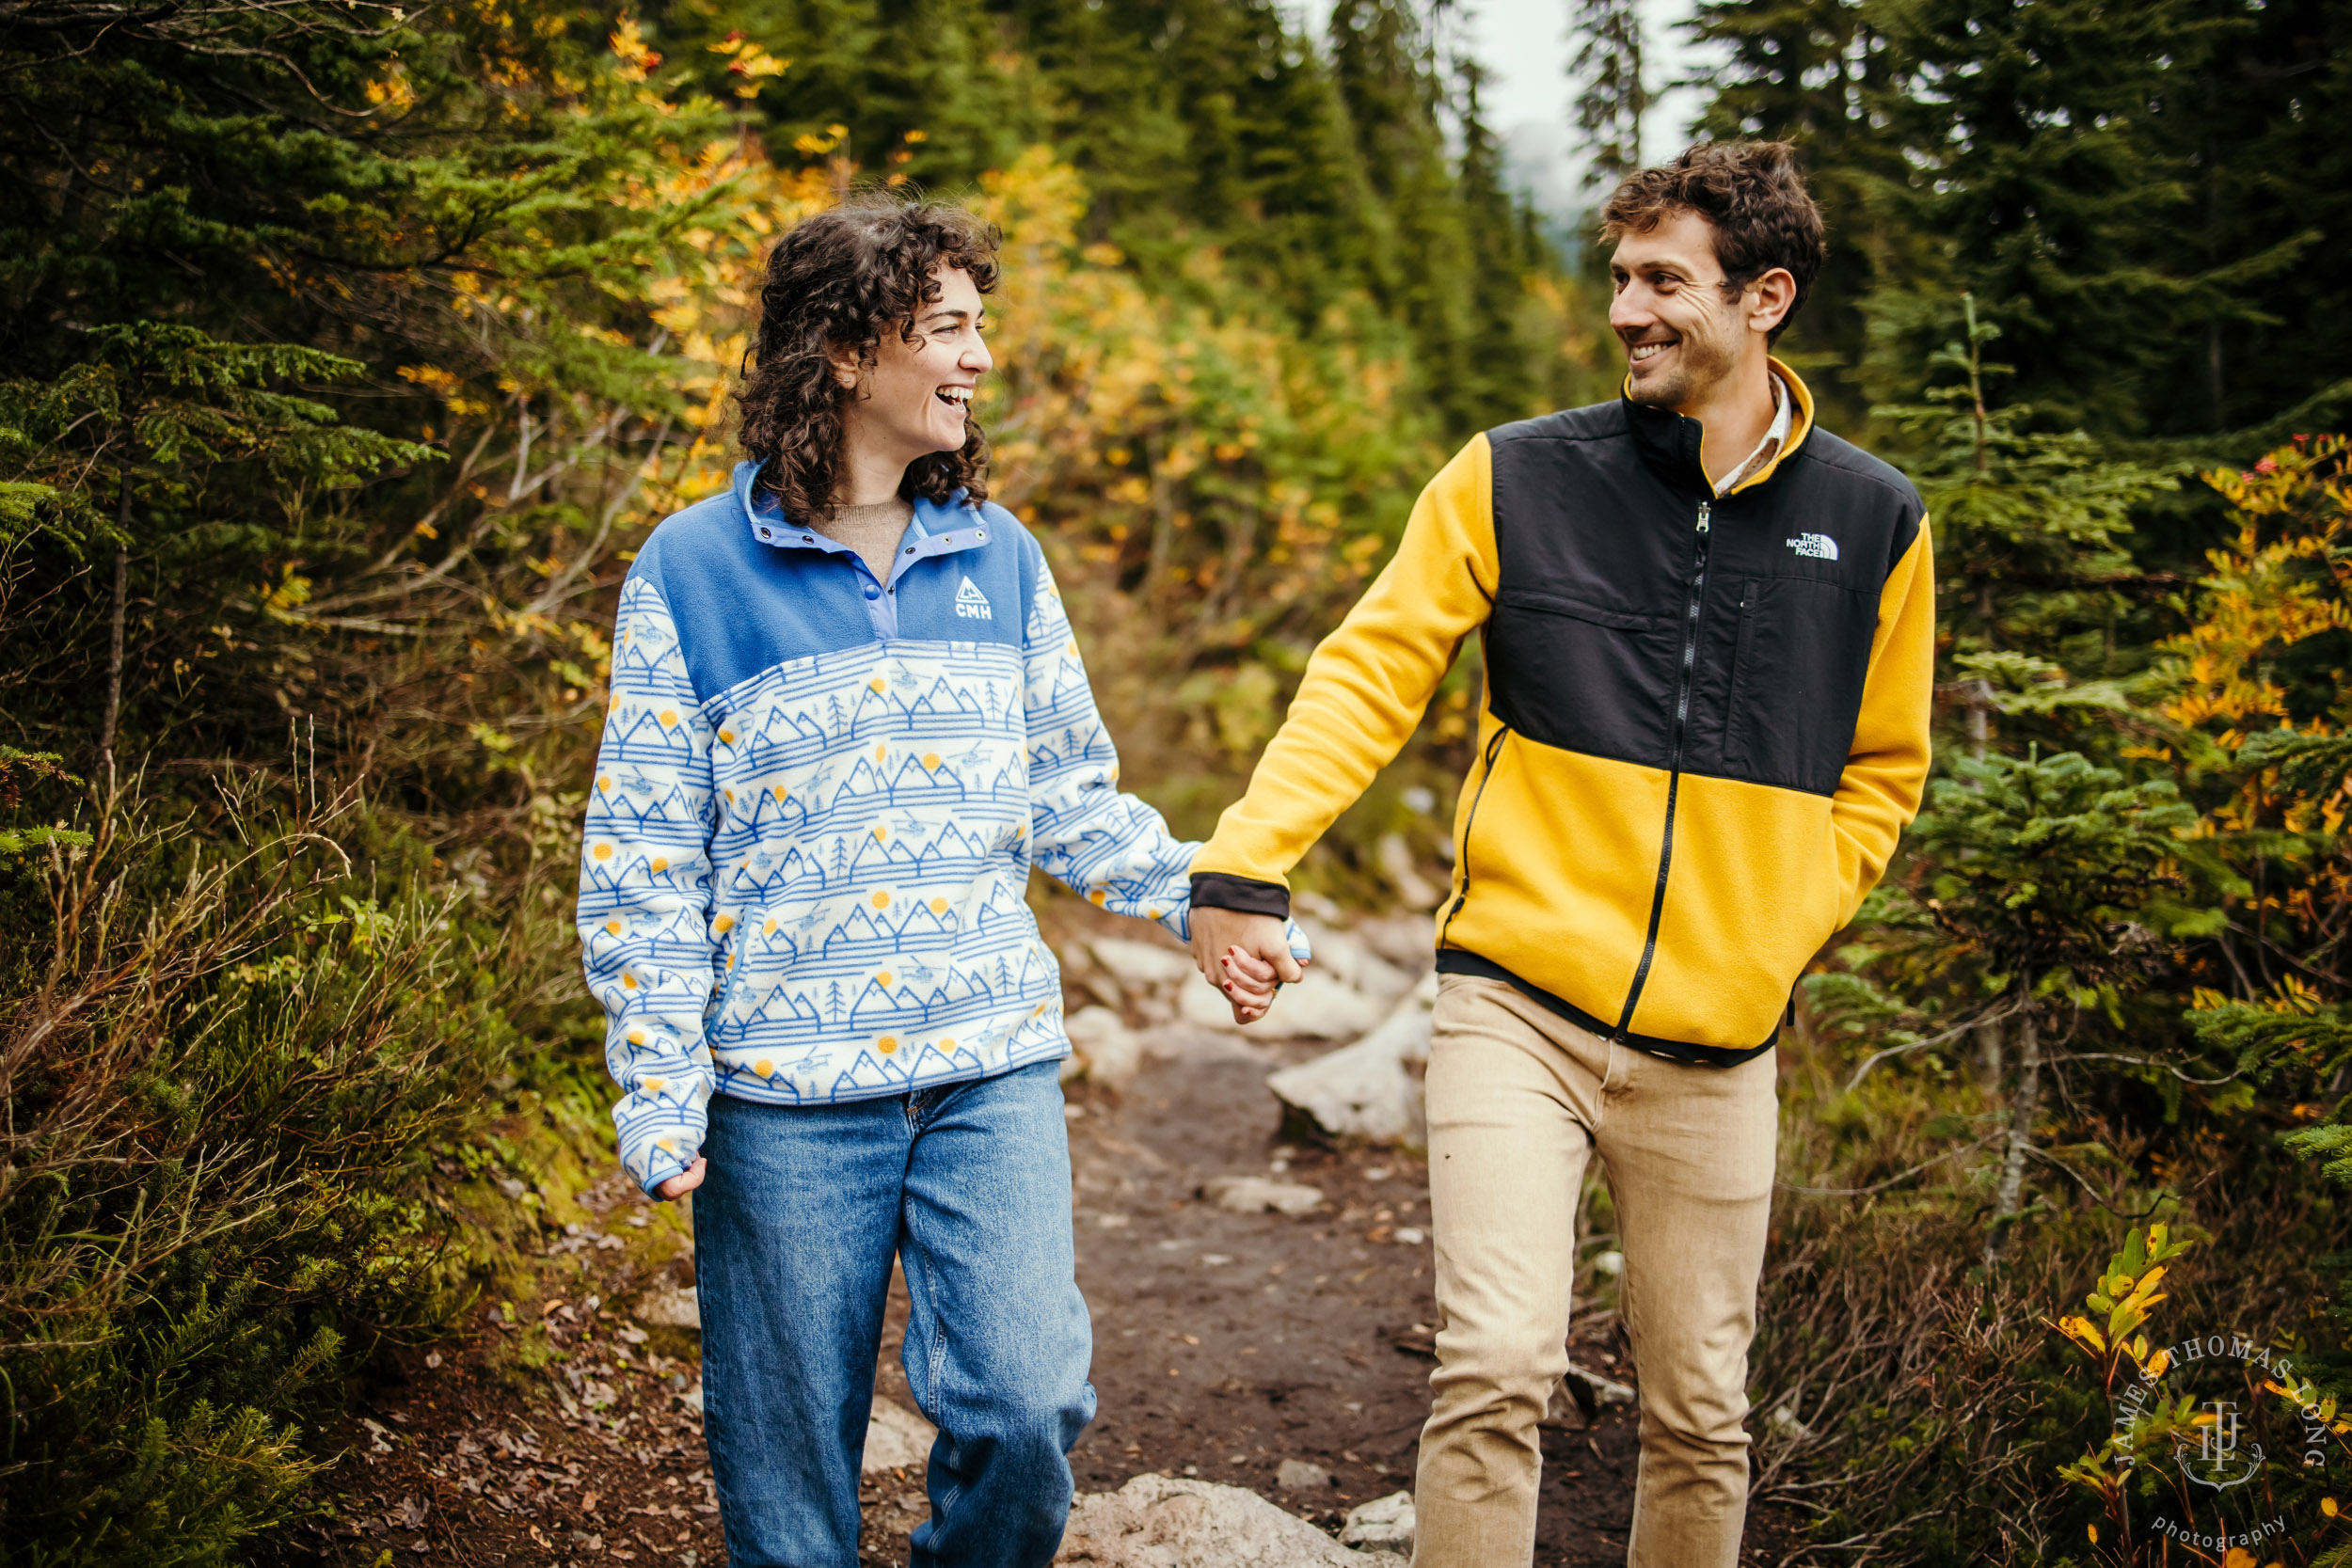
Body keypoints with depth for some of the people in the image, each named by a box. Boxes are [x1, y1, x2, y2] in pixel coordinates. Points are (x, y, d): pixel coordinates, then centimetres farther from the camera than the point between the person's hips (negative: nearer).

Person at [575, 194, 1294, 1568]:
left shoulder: (1000, 556, 9)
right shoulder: (693, 571, -2)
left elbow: (1072, 795, 14)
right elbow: (644, 855, -2)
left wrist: (1204, 900, -1)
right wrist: (660, 1093, -6)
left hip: (995, 1068, 2)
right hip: (786, 1098, -2)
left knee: (1025, 1405, -7)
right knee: (789, 1453, 8)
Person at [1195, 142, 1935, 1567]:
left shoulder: (1875, 523, 5)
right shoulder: (1516, 478, -1)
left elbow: (1882, 768, 16)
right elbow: (1370, 676, -1)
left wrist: (1778, 929, 3)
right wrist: (1245, 861, -14)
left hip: (1719, 1043, 2)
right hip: (1519, 1003, -2)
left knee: (1702, 1414, 10)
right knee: (1496, 1367, -14)